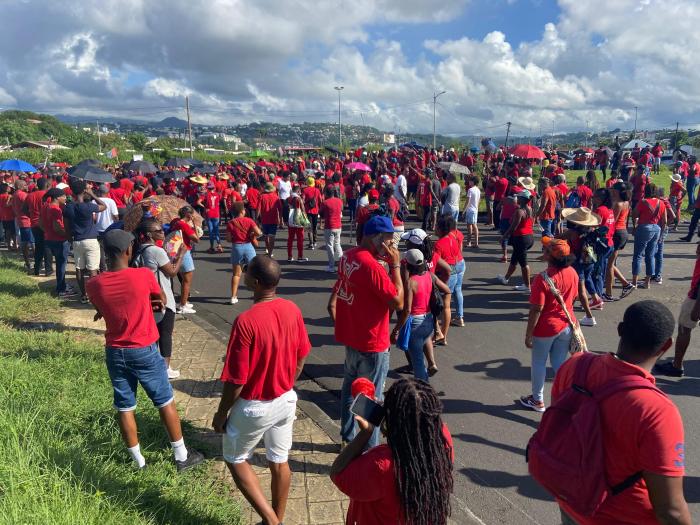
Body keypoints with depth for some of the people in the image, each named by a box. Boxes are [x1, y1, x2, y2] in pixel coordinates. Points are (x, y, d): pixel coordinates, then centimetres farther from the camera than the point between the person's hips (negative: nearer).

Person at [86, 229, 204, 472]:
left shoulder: (93, 285, -9)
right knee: (165, 402, 12)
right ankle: (182, 456, 23)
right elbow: (162, 300, 2)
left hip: (115, 352, 3)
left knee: (124, 407, 16)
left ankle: (138, 460, 29)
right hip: (145, 351, -3)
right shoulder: (144, 275, -18)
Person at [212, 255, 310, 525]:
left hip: (254, 407, -5)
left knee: (235, 459, 20)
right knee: (279, 462, 21)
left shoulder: (246, 321, -28)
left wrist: (221, 413, -5)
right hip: (286, 400, 6)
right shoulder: (293, 310, -9)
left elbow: (236, 380, -21)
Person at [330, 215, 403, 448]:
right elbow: (398, 302, -22)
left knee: (350, 387, 21)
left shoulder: (348, 256, 2)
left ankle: (348, 438, 37)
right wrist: (395, 265, -20)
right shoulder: (372, 265, -26)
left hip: (351, 337, 9)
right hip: (372, 344, -9)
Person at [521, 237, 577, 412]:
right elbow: (573, 298, 8)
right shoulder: (572, 273, -5)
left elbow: (536, 310, -22)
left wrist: (528, 334, -12)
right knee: (560, 363, 17)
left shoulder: (542, 278, -25)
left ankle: (537, 400, 28)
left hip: (546, 328, -5)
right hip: (566, 325, 5)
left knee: (539, 363, 14)